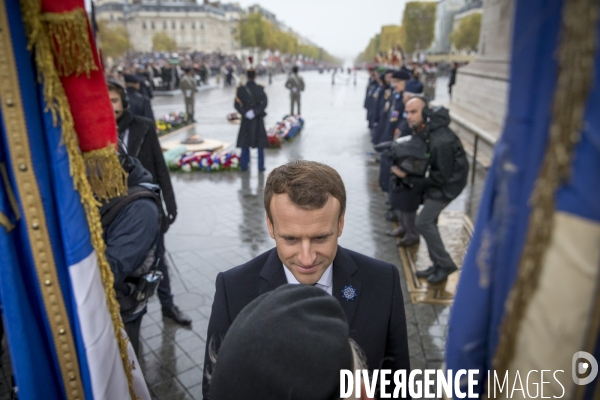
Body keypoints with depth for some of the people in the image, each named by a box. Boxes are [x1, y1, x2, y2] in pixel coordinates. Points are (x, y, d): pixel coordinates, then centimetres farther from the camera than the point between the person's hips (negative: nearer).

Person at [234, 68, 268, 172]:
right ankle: (261, 165, 10)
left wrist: (245, 113, -12)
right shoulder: (260, 89, -7)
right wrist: (255, 112, -18)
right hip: (258, 120, -1)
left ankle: (244, 165, 13)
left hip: (246, 120, 1)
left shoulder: (241, 89, -5)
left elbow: (236, 104, -10)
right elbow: (264, 103, -16)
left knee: (244, 143, 11)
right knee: (260, 144, 8)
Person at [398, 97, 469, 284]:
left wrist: (408, 178, -22)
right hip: (438, 176, 9)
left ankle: (445, 265, 8)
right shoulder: (422, 129, -8)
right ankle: (438, 265, 27)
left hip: (449, 182, -9)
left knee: (424, 222, -9)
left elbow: (441, 177, -25)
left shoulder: (440, 141, -33)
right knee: (429, 221, 13)